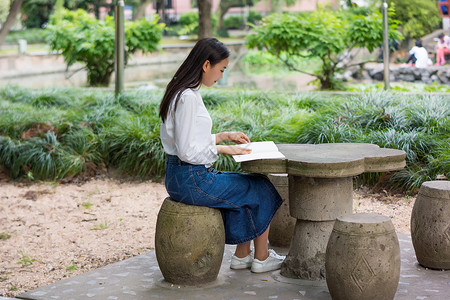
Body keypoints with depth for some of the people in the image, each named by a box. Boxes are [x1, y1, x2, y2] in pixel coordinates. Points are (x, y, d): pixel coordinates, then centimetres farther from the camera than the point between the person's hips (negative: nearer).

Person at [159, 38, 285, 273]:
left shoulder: (182, 92, 10)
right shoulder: (188, 98, -22)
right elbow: (188, 151, -23)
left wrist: (225, 136, 14)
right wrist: (224, 149, -11)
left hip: (181, 176, 10)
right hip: (191, 180, -10)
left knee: (247, 188, 20)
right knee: (263, 191, 6)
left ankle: (242, 255, 21)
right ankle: (261, 258, 20)